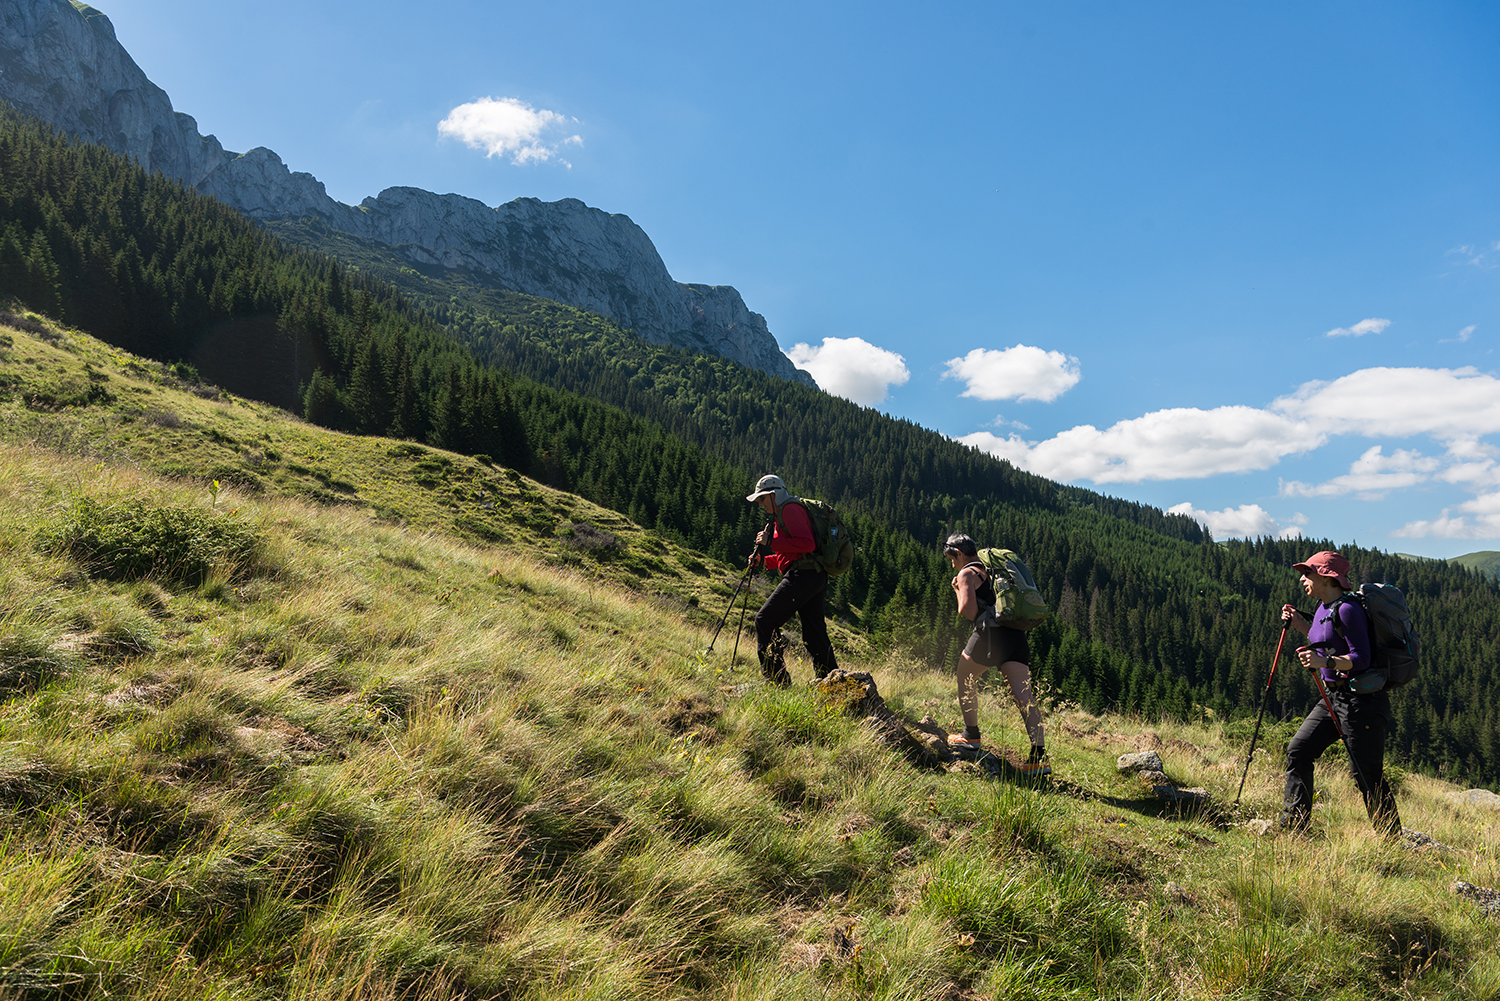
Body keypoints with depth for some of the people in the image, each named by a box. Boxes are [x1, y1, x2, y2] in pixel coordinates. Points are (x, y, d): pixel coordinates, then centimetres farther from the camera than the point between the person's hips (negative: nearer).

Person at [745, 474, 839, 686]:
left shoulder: (790, 509, -5)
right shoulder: (781, 515, 26)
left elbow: (806, 544, -19)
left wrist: (771, 542, -14)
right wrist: (763, 560, 19)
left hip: (803, 575, -11)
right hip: (816, 578, 11)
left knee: (765, 621, -7)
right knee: (815, 635, 10)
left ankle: (777, 680, -8)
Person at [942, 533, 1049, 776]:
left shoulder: (967, 574, 1)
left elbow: (968, 611, -10)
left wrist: (958, 591, 8)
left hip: (991, 633, -7)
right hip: (1015, 634, 7)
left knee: (965, 677, 17)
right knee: (1023, 695, -2)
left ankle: (971, 736, 19)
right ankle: (1039, 756, -11)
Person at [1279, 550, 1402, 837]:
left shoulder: (1348, 609, -17)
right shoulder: (1323, 607, 11)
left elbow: (1361, 658, -21)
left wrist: (1324, 662, -34)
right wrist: (1299, 624, 14)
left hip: (1362, 698, -10)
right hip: (1334, 696, 10)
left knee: (1367, 774, -3)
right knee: (1298, 751, 4)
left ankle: (1392, 841, 12)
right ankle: (1293, 824, 10)